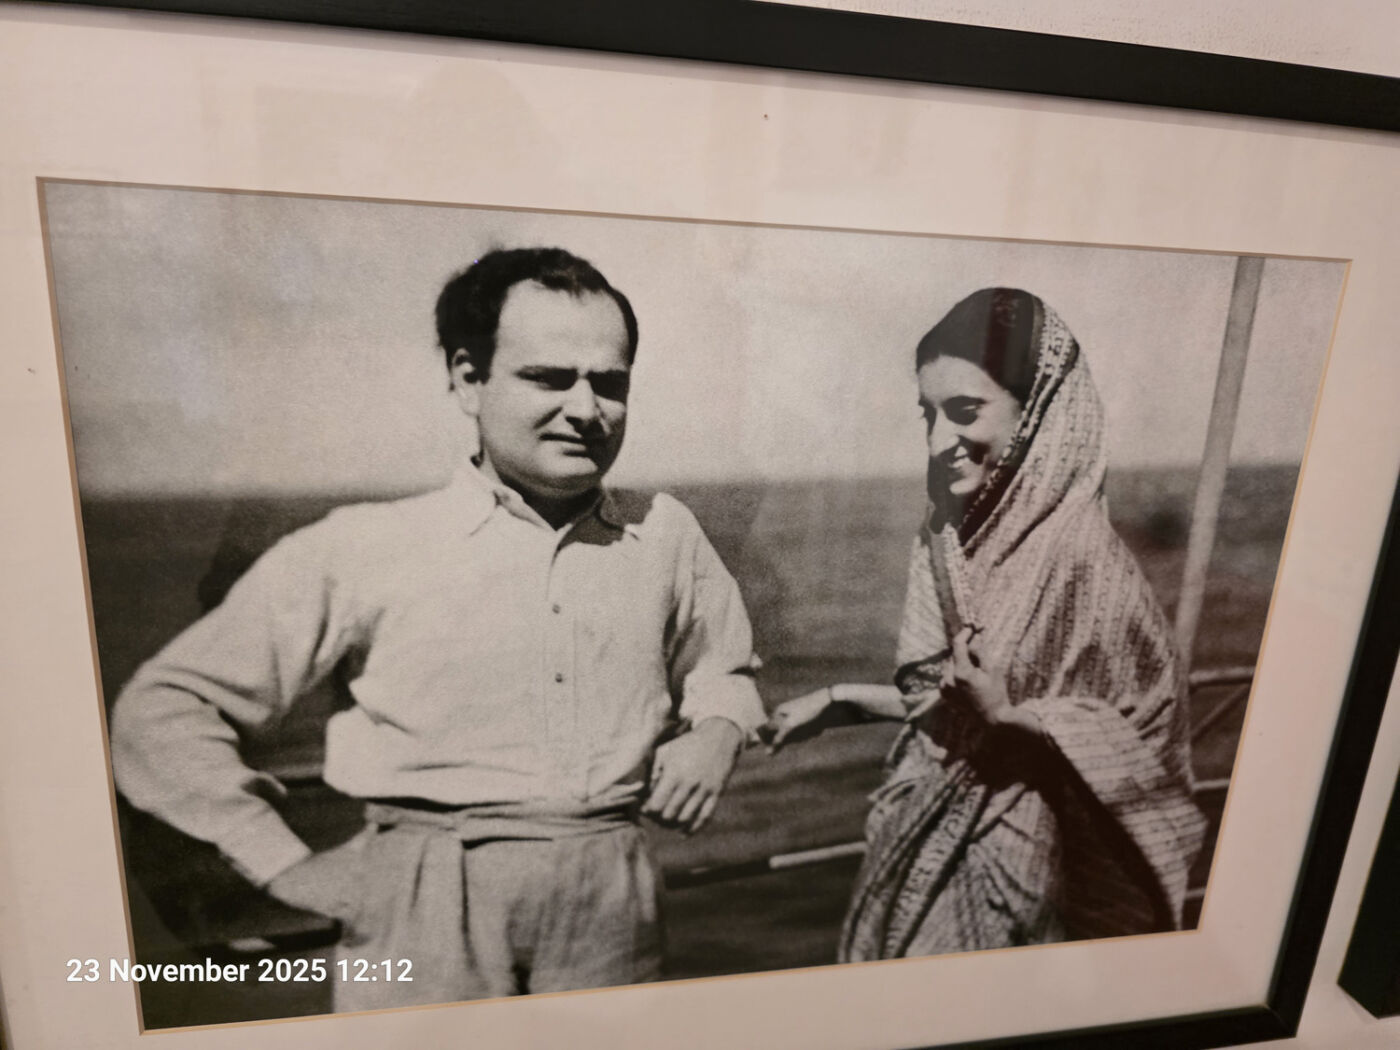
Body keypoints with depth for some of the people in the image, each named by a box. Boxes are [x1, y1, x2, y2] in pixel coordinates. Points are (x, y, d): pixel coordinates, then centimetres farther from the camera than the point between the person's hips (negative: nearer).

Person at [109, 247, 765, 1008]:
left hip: (611, 910, 3)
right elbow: (163, 708, 1)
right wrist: (286, 866, -4)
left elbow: (722, 671, 22)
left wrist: (716, 731, 0)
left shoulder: (666, 534, 4)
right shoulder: (363, 550, -4)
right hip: (425, 918, -2)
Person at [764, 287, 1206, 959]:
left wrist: (1006, 716, -26)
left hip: (1008, 847, -6)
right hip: (931, 823, 6)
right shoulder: (952, 532, -4)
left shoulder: (1078, 552, -23)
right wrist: (841, 699, 5)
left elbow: (1144, 726, -14)